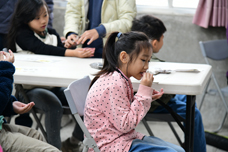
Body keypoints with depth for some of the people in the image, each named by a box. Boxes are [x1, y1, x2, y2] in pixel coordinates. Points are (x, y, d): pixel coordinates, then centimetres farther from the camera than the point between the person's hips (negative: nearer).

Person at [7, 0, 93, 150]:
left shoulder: (52, 34, 14)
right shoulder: (23, 35, -8)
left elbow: (62, 51, 7)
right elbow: (43, 49, -24)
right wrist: (73, 53, -36)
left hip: (54, 85, 6)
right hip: (32, 88, -6)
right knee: (55, 107, -34)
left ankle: (75, 141, 8)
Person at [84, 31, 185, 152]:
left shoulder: (122, 80, 8)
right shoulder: (114, 84, -21)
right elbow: (124, 125, -22)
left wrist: (147, 97, 3)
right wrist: (144, 92, -20)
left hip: (125, 138, 10)